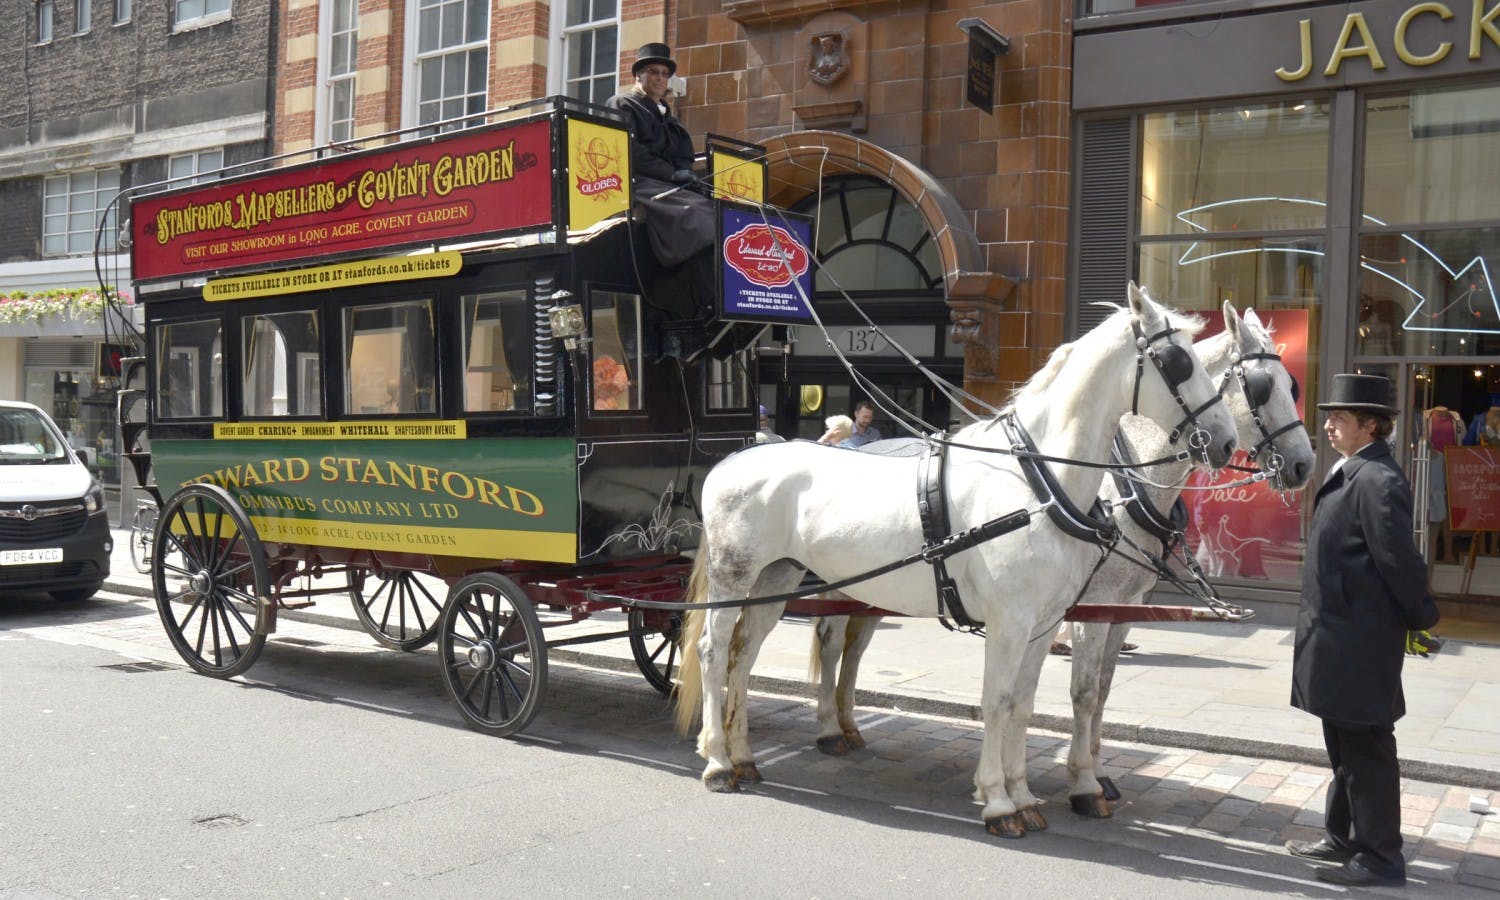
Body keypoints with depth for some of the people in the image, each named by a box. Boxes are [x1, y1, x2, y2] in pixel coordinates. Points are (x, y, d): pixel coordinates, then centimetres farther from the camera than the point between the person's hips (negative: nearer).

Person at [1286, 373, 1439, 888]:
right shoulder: (1352, 473, 11)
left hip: (1359, 644, -10)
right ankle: (1342, 839, 33)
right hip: (1340, 638, 10)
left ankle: (1380, 858, 12)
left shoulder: (1377, 481, -20)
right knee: (1345, 745, 20)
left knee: (1365, 748, 0)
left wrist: (1422, 618, -7)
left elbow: (1400, 561, -19)